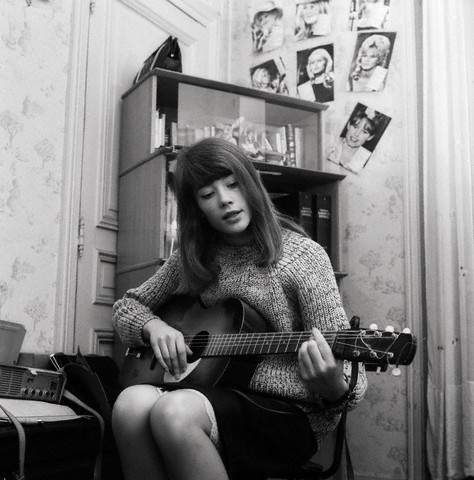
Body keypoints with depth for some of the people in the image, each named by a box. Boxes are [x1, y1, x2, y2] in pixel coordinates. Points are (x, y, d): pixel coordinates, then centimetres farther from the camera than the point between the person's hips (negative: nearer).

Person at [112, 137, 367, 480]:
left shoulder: (302, 255, -5)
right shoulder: (193, 258, 9)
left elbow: (341, 358, -8)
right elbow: (128, 305, 21)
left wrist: (334, 389, -32)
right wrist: (154, 326, -2)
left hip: (290, 412, -3)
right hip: (212, 395, 4)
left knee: (174, 411, -33)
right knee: (132, 404, -29)